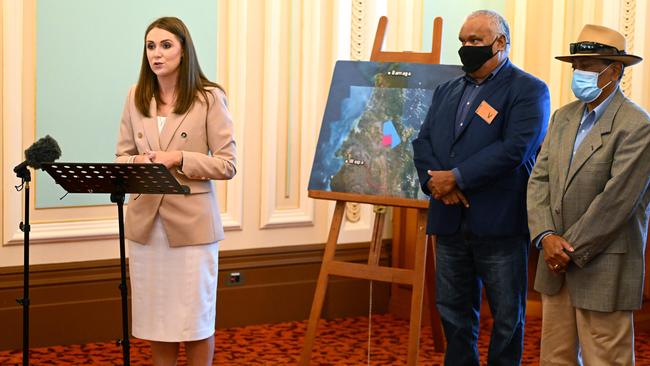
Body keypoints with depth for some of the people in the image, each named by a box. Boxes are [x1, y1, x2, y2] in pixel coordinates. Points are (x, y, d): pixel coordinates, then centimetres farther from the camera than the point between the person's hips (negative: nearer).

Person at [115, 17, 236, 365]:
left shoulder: (209, 98, -5)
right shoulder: (136, 96, 7)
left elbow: (227, 165, -7)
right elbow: (122, 157, 11)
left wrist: (179, 159, -19)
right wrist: (137, 162, -12)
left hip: (192, 221, -4)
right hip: (145, 221, 4)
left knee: (195, 315, 5)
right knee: (155, 315, 10)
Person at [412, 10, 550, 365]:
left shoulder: (528, 91, -5)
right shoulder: (446, 90, 17)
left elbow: (514, 149, -17)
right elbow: (422, 142, 9)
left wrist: (456, 178, -17)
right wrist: (434, 181, -11)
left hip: (500, 225, -6)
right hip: (450, 221, 6)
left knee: (507, 316, 5)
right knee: (453, 310, 13)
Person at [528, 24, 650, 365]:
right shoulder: (563, 117, 11)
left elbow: (616, 200, -18)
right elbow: (539, 180, 7)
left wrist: (571, 250, -13)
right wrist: (545, 237, -8)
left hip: (604, 269, -7)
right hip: (557, 263, 7)